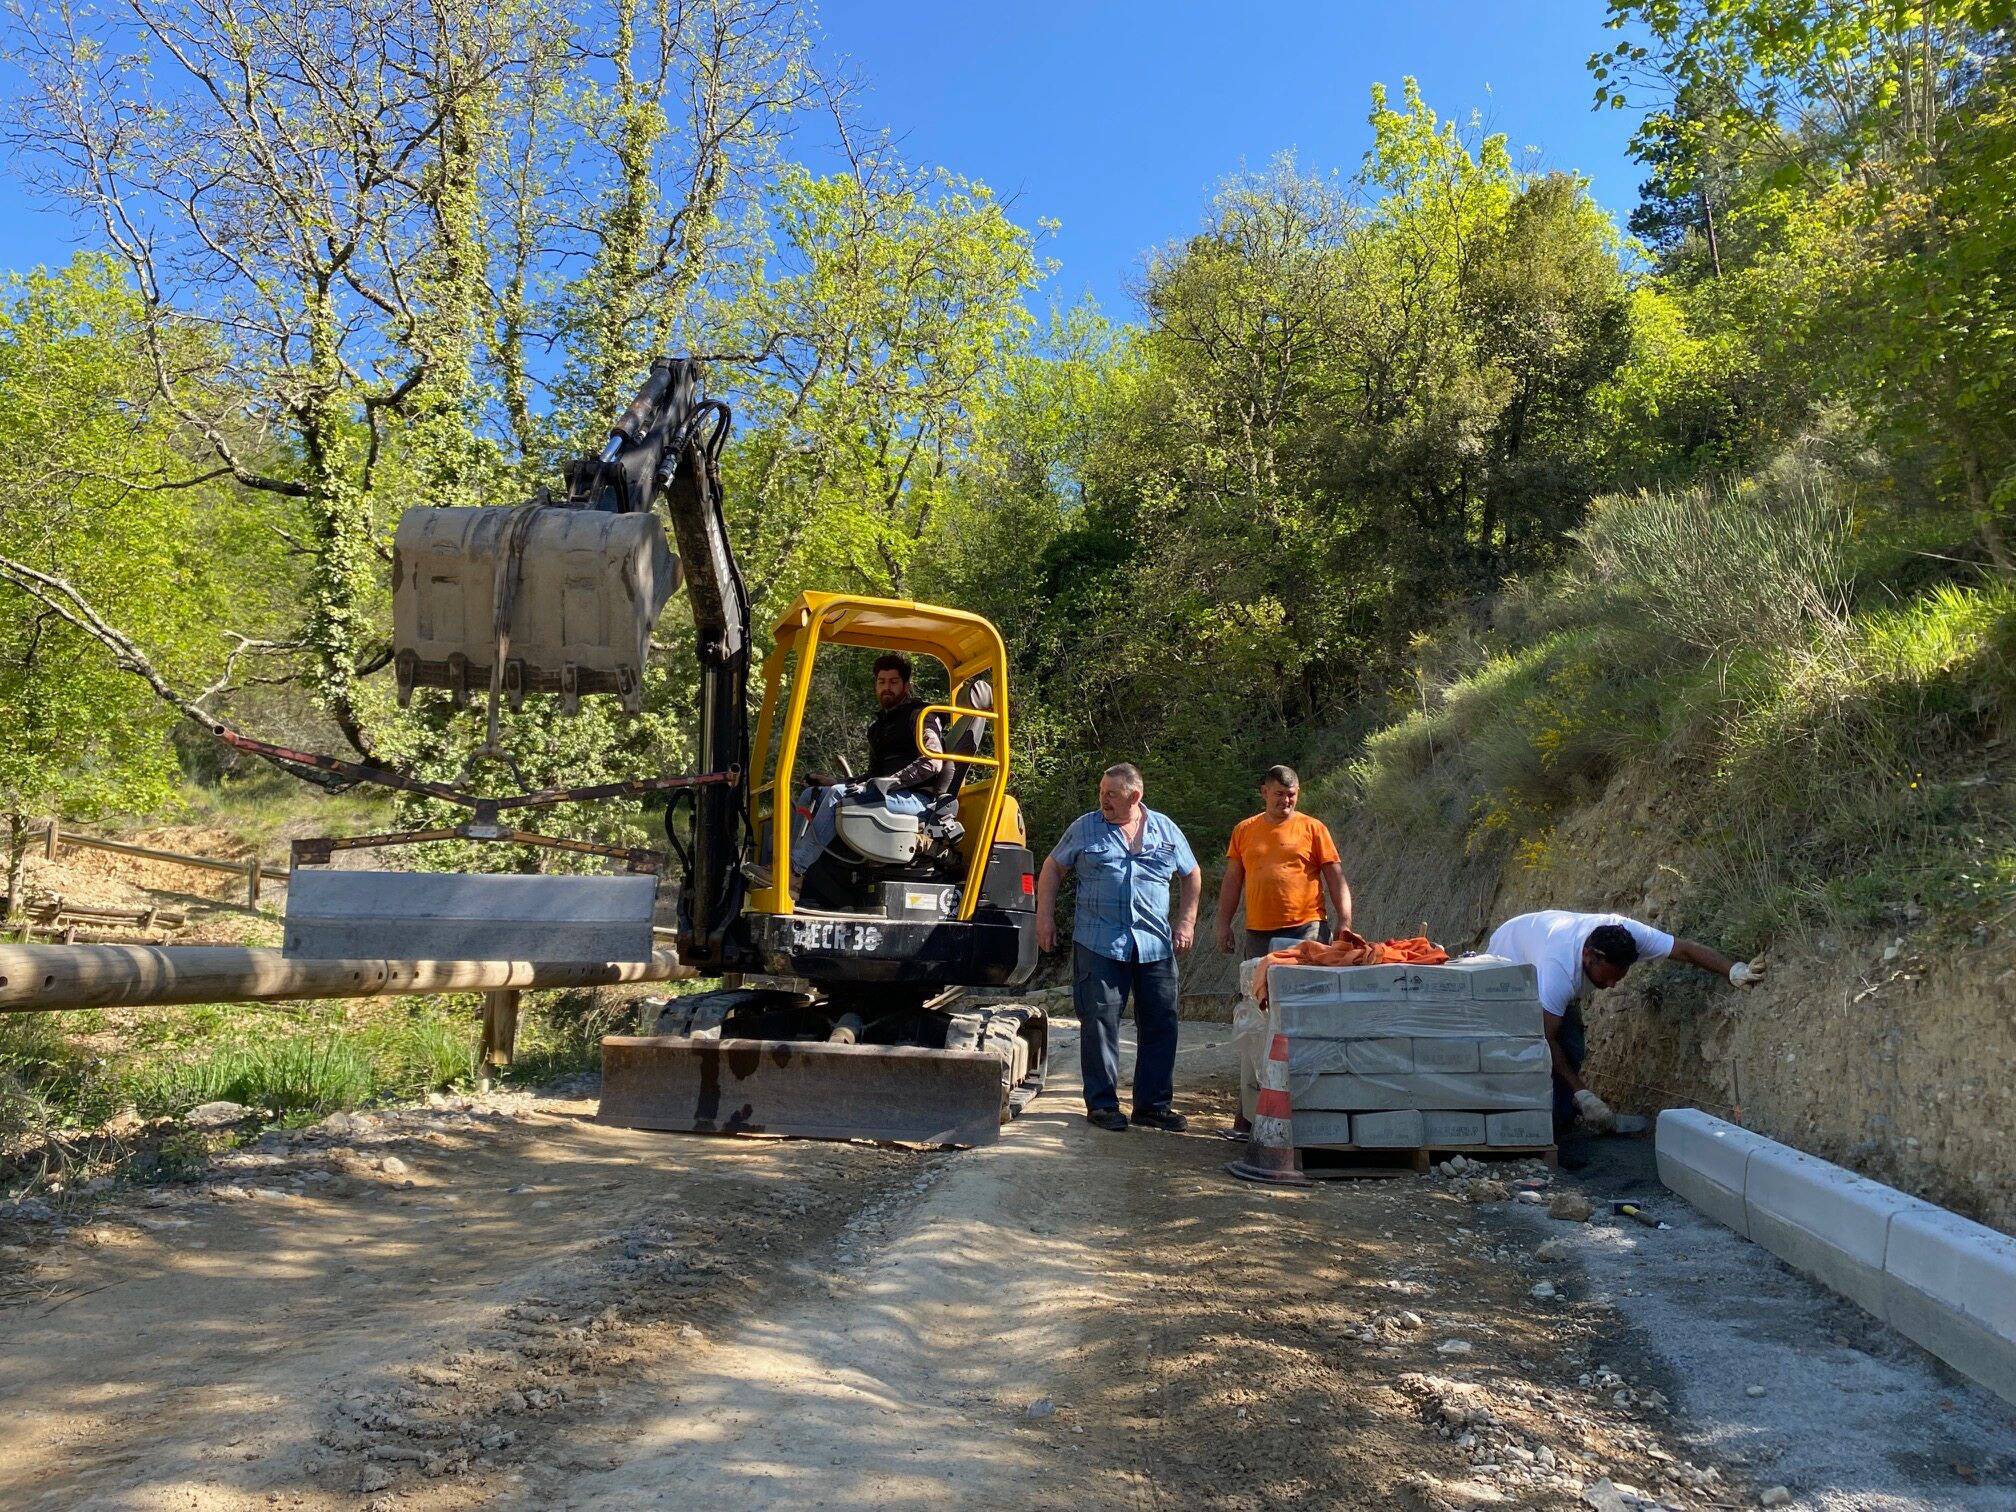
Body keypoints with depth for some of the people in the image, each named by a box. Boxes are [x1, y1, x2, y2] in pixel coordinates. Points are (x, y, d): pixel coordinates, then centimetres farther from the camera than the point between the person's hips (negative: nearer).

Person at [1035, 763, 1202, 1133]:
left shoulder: (1166, 830, 9)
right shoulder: (1084, 828, 4)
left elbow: (1191, 876, 18)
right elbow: (1052, 868, 10)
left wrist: (1186, 922, 10)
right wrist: (1045, 916, 3)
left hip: (1155, 945, 2)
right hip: (1099, 944, -2)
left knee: (1161, 1023, 5)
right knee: (1099, 1023, -2)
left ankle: (1153, 1104, 16)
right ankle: (1102, 1103, 10)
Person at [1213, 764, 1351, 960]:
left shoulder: (1313, 828, 4)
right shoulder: (1243, 830, 11)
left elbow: (1337, 880, 3)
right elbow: (1232, 881, 14)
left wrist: (1344, 923, -6)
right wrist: (1224, 924, 8)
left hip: (1305, 929, -2)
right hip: (1258, 932, 2)